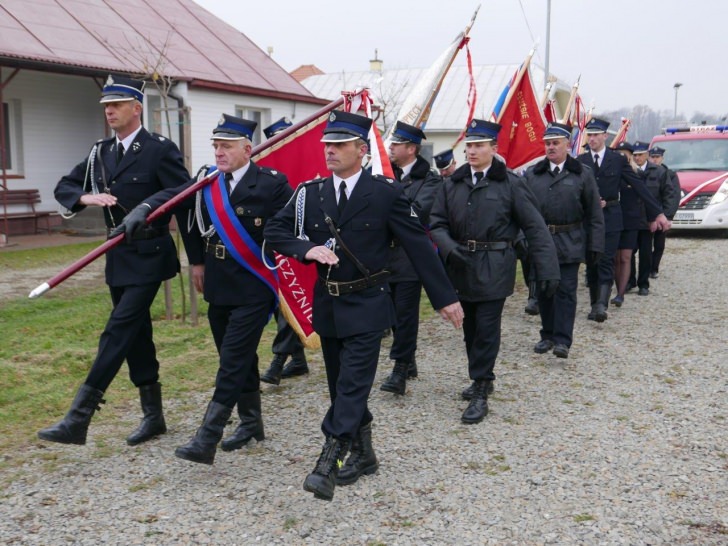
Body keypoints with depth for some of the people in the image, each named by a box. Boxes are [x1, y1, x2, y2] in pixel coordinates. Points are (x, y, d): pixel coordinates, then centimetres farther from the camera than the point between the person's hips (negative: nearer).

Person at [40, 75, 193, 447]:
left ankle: (78, 419, -8)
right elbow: (63, 187, 12)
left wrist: (198, 259, -15)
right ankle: (153, 416, 24)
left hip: (149, 255, -7)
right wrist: (86, 197, -9)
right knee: (136, 335, 12)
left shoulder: (160, 150, -10)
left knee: (118, 332, -10)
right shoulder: (100, 153, 10)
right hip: (118, 256, 7)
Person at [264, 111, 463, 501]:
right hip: (327, 304, 5)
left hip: (366, 305, -4)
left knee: (352, 384, -10)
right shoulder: (310, 193, 3)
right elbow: (274, 230, 2)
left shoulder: (386, 193, -7)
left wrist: (445, 297, -4)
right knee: (342, 386, 13)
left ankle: (327, 464, -9)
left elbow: (419, 245, -5)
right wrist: (307, 249, -17)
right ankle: (363, 455, 30)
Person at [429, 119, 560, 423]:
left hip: (494, 269, -4)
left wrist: (548, 270, -12)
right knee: (470, 328, 15)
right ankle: (483, 378, 34)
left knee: (487, 329, -3)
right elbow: (437, 221, 6)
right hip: (461, 266, 4)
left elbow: (535, 228, -6)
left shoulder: (510, 184, -5)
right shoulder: (452, 184, 5)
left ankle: (480, 393, 6)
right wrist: (448, 247, -16)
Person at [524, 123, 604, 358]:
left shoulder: (583, 174, 2)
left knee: (565, 291, -4)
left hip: (569, 244, -3)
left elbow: (594, 214, 1)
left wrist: (595, 246, -4)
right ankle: (548, 335, 22)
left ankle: (563, 339, 1)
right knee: (543, 290, 10)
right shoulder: (532, 174, 7)